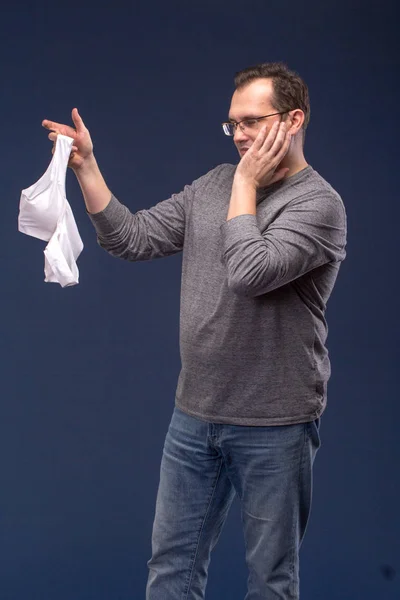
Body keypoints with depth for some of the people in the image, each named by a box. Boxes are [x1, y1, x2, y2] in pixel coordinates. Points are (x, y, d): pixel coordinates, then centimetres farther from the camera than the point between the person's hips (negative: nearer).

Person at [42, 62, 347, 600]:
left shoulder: (318, 203, -13)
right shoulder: (214, 184, 8)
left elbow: (249, 272, -28)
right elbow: (133, 238, 6)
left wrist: (247, 182, -16)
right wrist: (87, 168, -3)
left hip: (274, 427, -5)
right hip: (194, 415, 6)